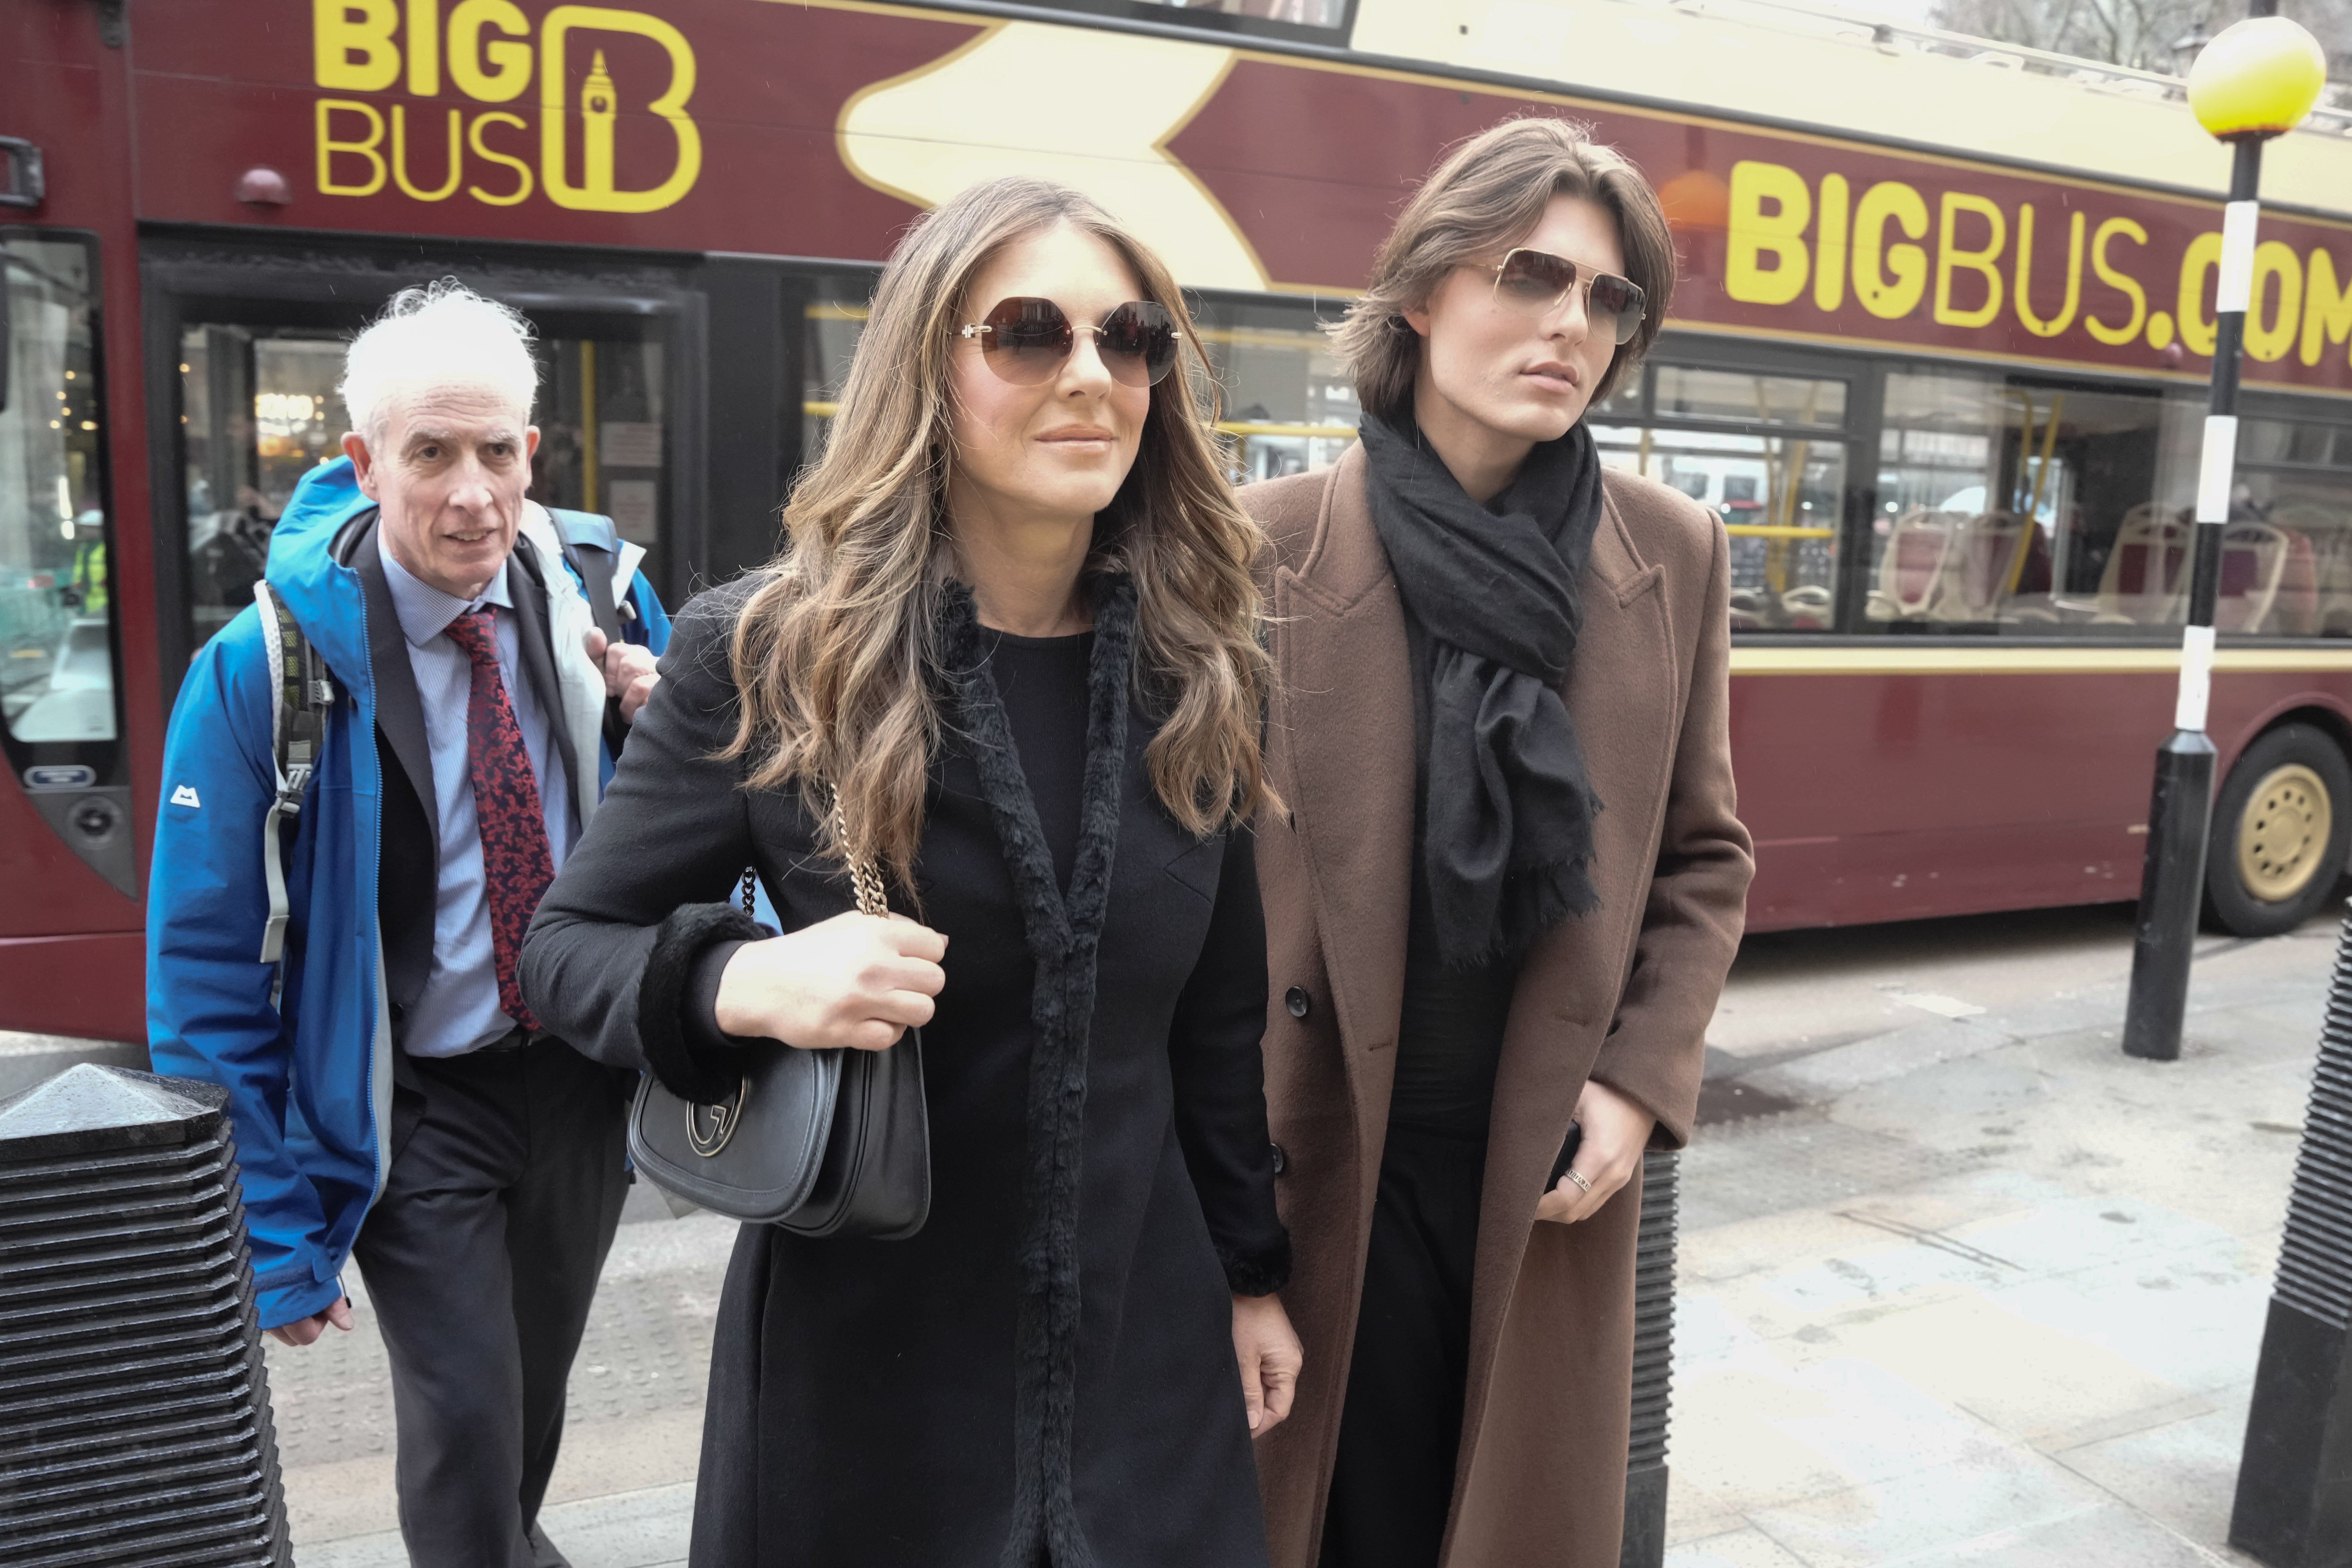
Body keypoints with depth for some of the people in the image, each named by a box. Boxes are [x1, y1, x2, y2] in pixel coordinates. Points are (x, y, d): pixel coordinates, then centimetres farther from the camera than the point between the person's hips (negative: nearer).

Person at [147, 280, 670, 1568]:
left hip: (582, 1067, 4)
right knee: (465, 1426, -3)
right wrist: (270, 1227, -11)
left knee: (538, 1386, 23)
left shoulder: (597, 595, -7)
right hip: (415, 1108, -4)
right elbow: (206, 962, -12)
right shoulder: (263, 665, -17)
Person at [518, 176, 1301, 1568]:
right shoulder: (772, 651, -11)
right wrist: (743, 982, -26)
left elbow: (1218, 1015, 7)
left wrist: (1252, 1271, 12)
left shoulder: (1191, 670, -1)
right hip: (865, 1355, -2)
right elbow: (566, 944, -5)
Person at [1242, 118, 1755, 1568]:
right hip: (1324, 1159, -2)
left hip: (1552, 1164, 3)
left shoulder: (1673, 557, 0)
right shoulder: (1270, 546, -9)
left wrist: (1642, 1080, -3)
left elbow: (1705, 856, 8)